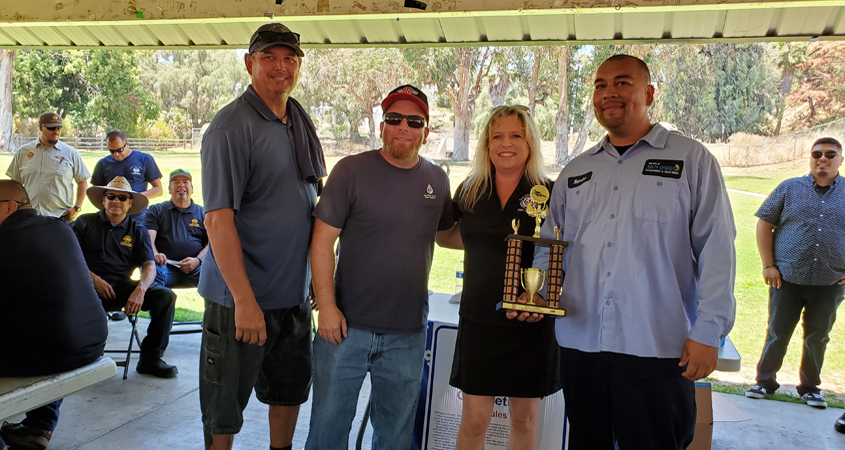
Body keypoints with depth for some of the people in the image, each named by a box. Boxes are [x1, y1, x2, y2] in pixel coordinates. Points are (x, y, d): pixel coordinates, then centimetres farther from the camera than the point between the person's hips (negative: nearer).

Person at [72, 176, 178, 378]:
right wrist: (94, 279, -11)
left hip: (123, 287, 3)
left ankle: (150, 358, -11)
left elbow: (149, 265, 4)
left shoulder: (138, 231, 17)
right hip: (90, 286, -2)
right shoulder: (85, 223, 13)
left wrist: (140, 289, -17)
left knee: (166, 296, -20)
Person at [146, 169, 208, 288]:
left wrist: (197, 260, -9)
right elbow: (148, 239, 8)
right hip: (165, 265, 0)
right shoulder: (155, 211, 23)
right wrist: (155, 254, -17)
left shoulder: (203, 213, 23)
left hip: (195, 267, 0)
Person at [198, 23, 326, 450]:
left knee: (291, 388, 21)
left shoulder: (301, 122, 8)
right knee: (225, 403, 8)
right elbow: (218, 219, -20)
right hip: (241, 296, -7)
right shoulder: (231, 126, -15)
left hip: (295, 291, 8)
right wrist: (245, 301, -23)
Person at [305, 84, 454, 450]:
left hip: (408, 335, 3)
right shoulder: (352, 170, -6)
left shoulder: (437, 180, 5)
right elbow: (322, 241, -7)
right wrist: (327, 306, -13)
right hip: (346, 326, -3)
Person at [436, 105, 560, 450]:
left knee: (524, 418, 12)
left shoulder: (550, 193, -4)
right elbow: (449, 238, 22)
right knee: (473, 421, 3)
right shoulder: (470, 191, 5)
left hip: (532, 322, -1)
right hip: (479, 318, 2)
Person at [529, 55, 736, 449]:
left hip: (658, 347, -4)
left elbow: (717, 249, -3)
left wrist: (708, 332, -10)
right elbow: (550, 245, 17)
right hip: (579, 342, 4)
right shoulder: (575, 172, 14)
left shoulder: (691, 160, 2)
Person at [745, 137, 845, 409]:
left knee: (818, 336, 12)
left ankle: (810, 387, 27)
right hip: (788, 277, -1)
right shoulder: (789, 188, 2)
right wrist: (768, 265, -4)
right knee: (777, 333, 6)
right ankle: (765, 381, 20)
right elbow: (764, 223, 3)